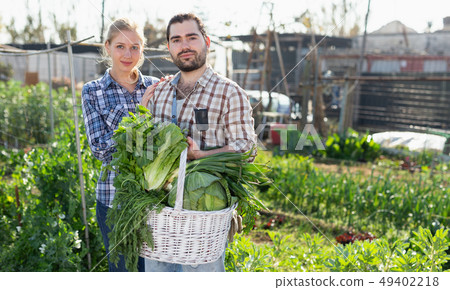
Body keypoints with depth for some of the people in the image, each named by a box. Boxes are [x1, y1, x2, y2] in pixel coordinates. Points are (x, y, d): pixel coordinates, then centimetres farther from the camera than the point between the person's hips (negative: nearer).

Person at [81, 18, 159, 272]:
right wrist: (138, 111, -15)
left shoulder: (156, 87, 3)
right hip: (116, 198, -1)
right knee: (124, 267, 13)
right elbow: (99, 148, -11)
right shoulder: (93, 92, -2)